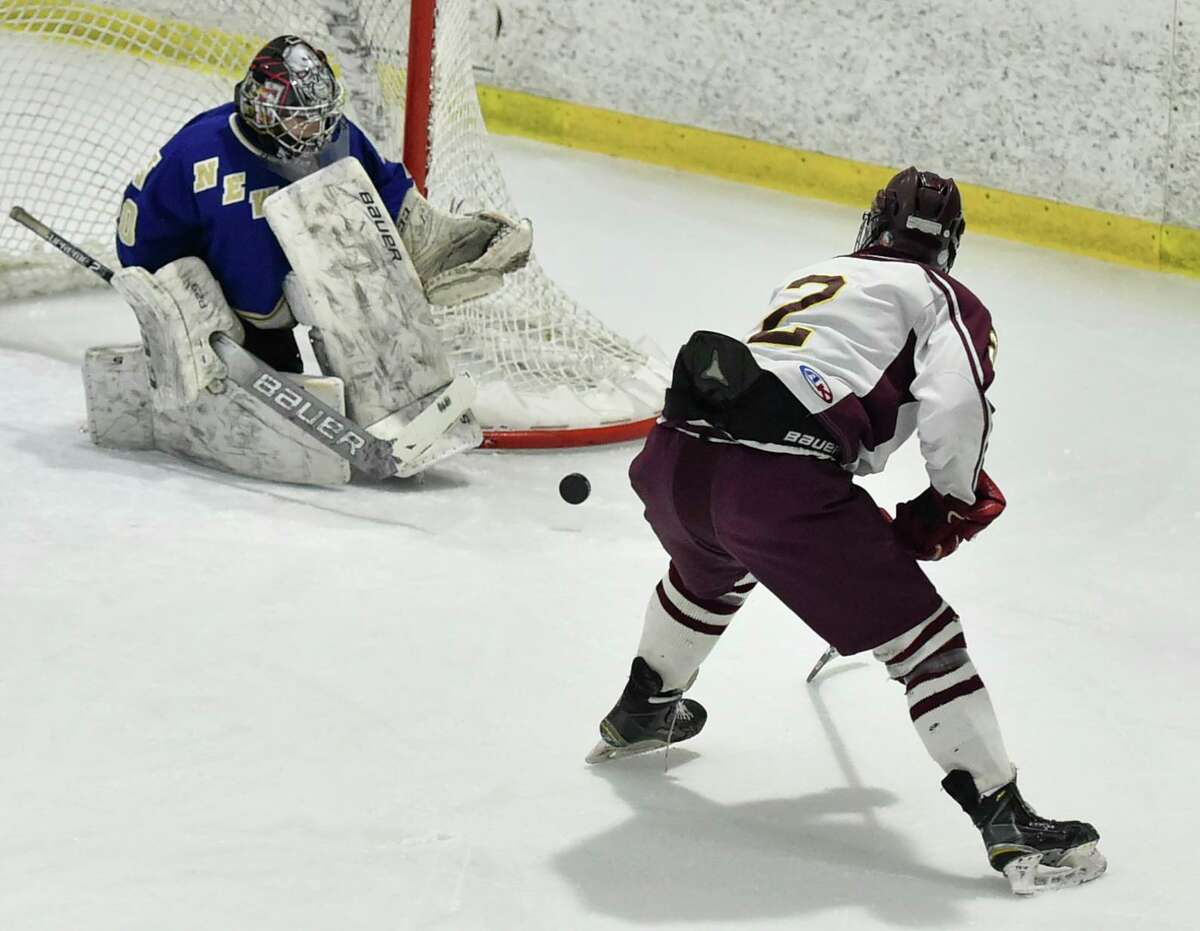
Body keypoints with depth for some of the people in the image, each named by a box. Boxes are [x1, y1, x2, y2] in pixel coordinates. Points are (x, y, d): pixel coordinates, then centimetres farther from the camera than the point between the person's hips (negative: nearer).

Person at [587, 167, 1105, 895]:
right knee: (922, 636, 2)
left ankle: (641, 711, 61)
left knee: (709, 574, 41)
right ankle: (1008, 824, -3)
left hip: (675, 455, 7)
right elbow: (955, 399, -8)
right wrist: (954, 499, 10)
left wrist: (870, 533, 48)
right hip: (778, 483, -7)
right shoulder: (943, 297, 13)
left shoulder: (810, 281, 33)